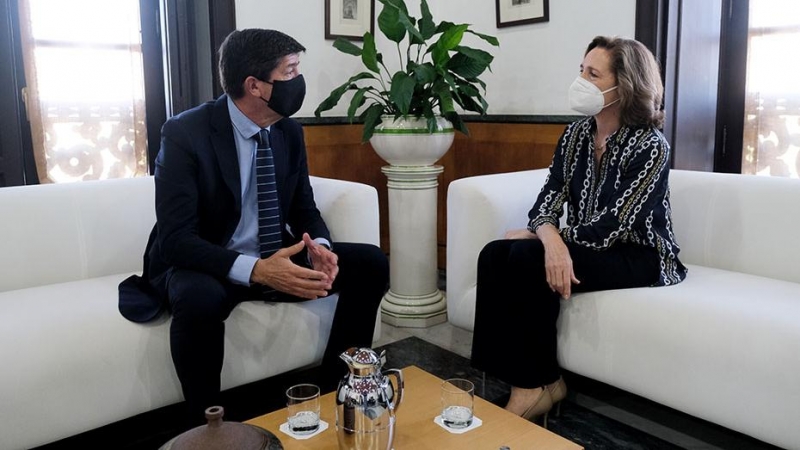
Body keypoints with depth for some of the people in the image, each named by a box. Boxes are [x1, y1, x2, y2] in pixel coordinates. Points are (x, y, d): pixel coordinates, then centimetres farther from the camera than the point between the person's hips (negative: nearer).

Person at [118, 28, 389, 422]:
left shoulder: (289, 131, -1)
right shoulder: (184, 133, -19)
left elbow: (304, 209, 5)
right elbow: (177, 239, -23)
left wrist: (320, 247, -19)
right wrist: (255, 270, -37)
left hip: (277, 259, 6)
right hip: (208, 265, -5)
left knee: (371, 263, -10)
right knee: (200, 299, -40)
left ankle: (336, 386, 2)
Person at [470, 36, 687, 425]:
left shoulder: (650, 145, -16)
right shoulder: (575, 134, 4)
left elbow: (611, 227, -22)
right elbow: (547, 202, -4)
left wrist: (539, 235, -14)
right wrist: (550, 238, -28)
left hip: (638, 256, -6)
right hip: (585, 247, 7)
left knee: (527, 259, -28)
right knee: (495, 255, -18)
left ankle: (537, 385, -12)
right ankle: (513, 377, -14)